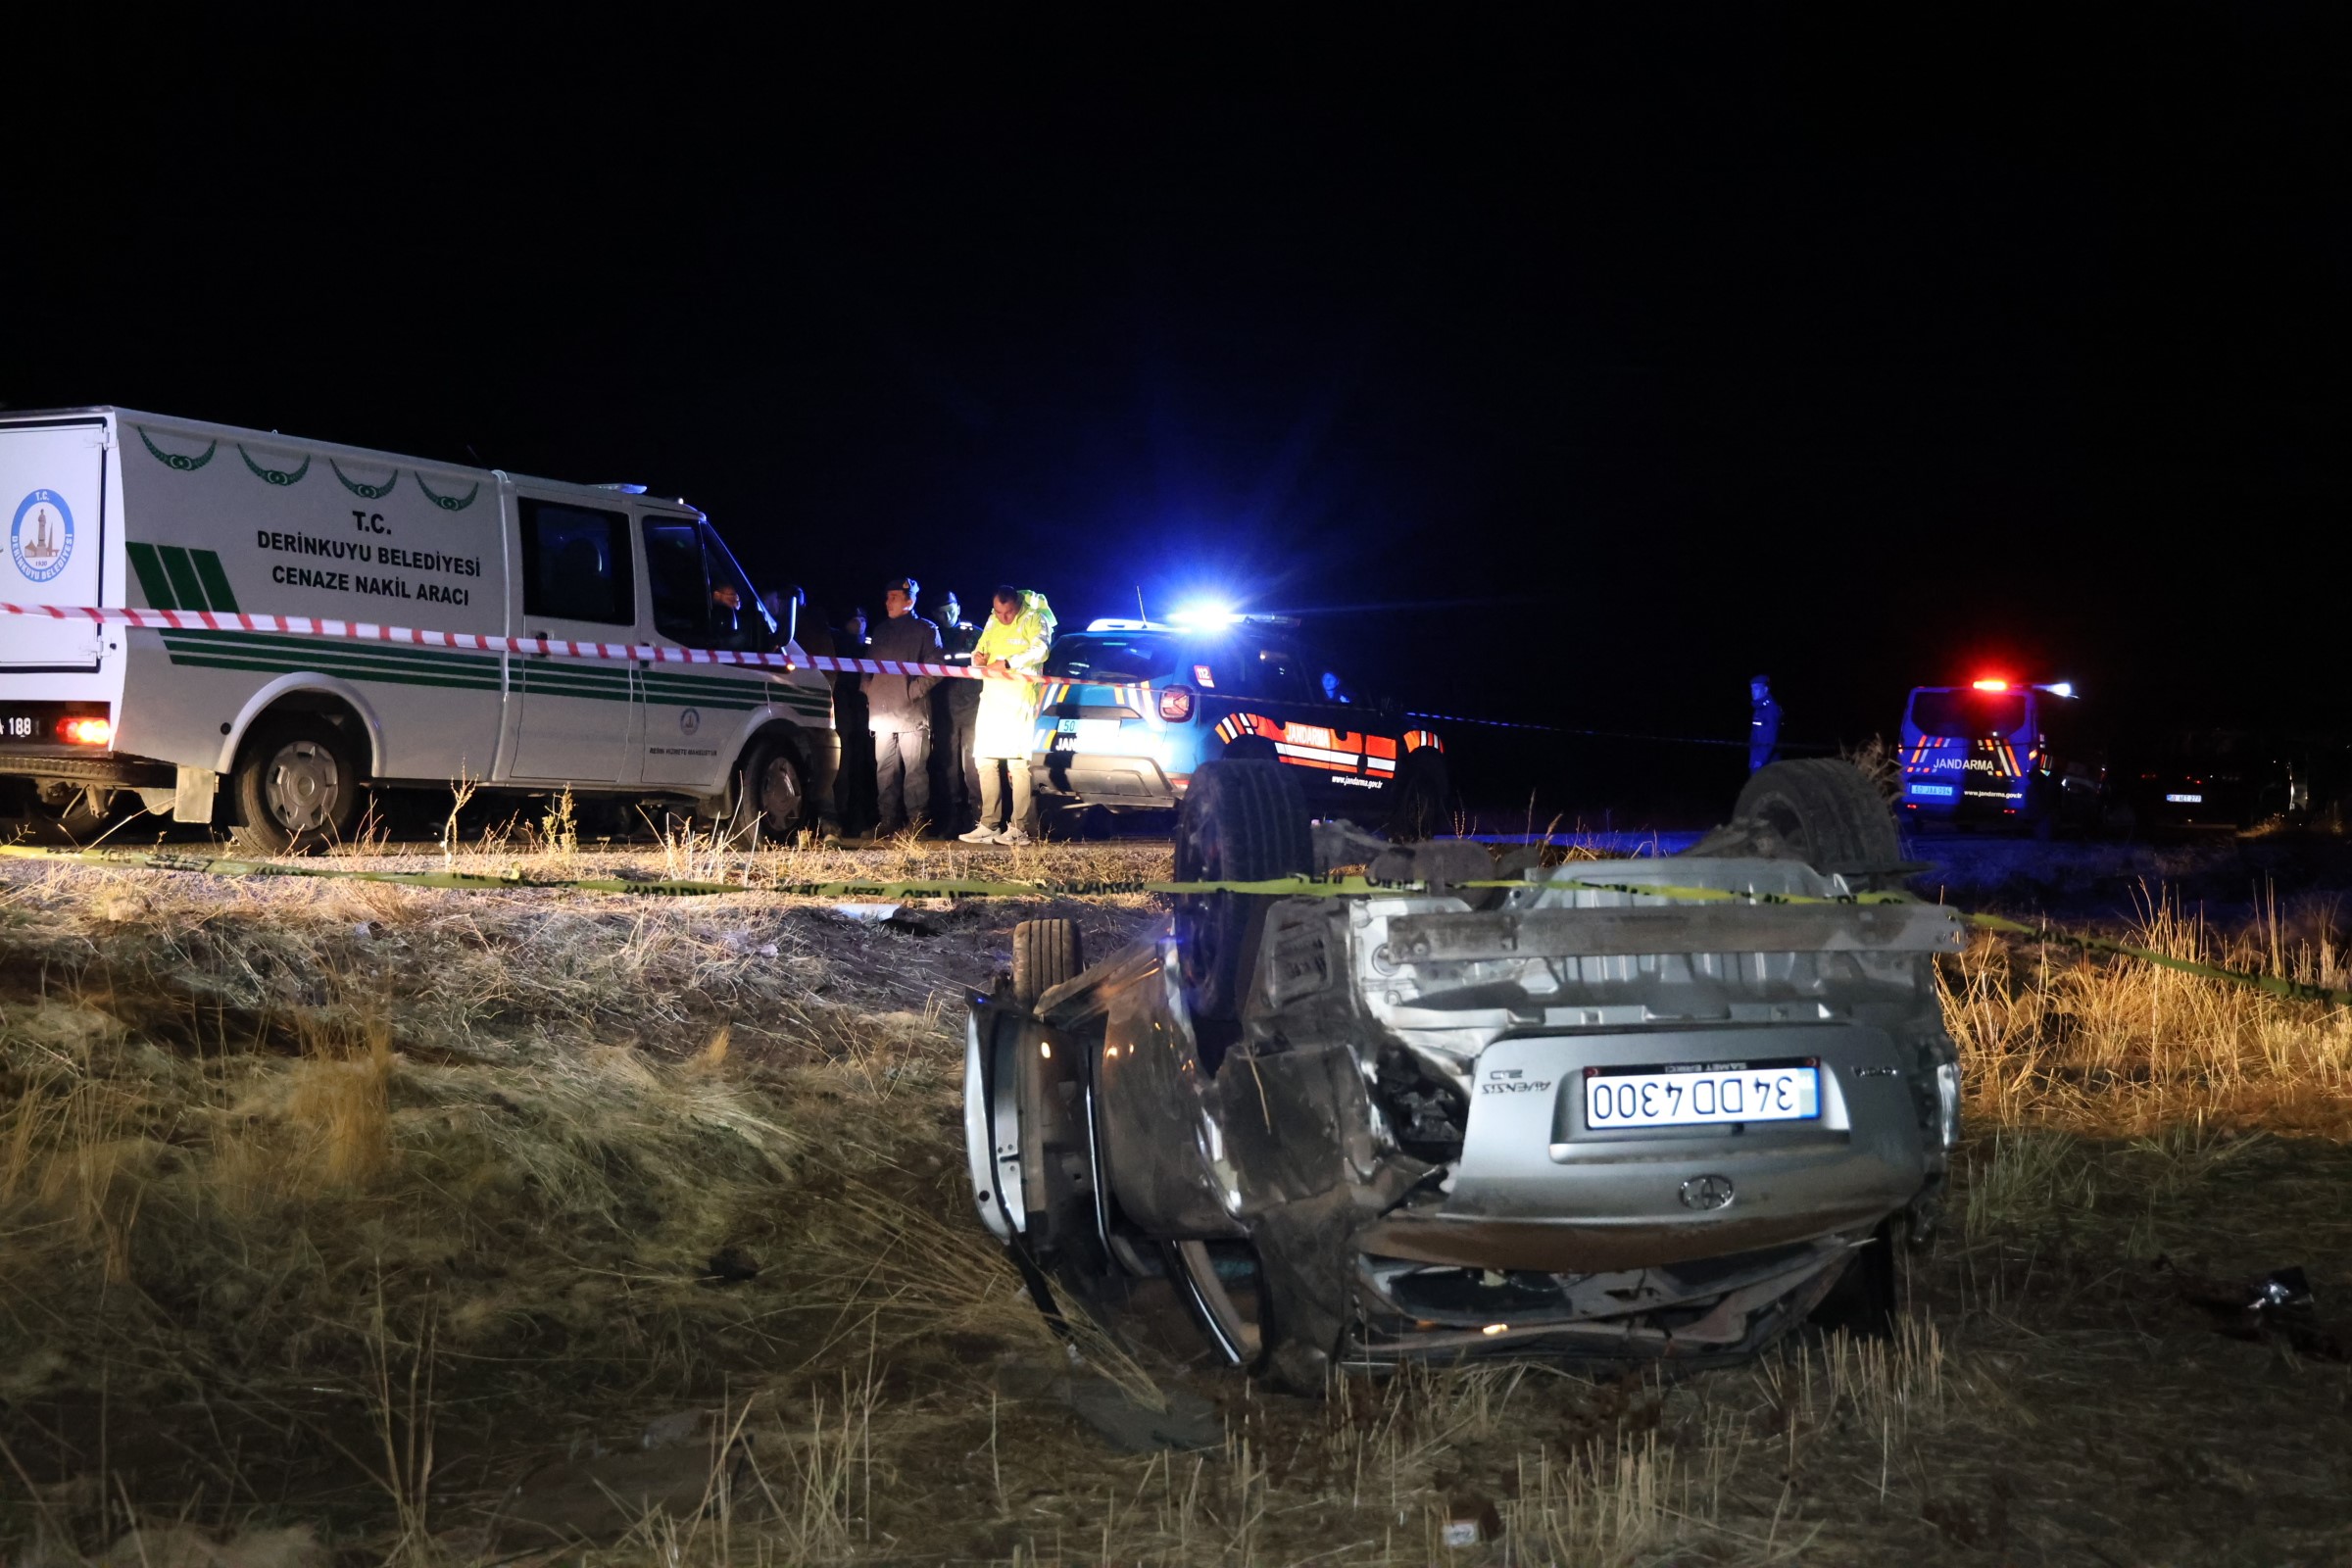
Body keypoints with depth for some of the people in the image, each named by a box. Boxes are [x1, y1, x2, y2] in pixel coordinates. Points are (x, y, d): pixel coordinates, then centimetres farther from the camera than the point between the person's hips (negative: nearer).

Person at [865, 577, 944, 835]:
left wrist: (914, 691, -12)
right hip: (882, 711, 5)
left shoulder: (926, 630, 2)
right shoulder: (880, 631, 19)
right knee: (885, 768, 5)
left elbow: (936, 668, -5)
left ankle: (917, 820, -3)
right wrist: (868, 691, 8)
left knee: (915, 768, -6)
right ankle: (887, 819, 9)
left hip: (912, 713, -5)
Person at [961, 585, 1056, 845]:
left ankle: (1019, 828, -10)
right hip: (991, 696, 7)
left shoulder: (1034, 620, -4)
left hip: (1019, 699, -7)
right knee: (985, 760, 5)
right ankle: (989, 826, 9)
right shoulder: (992, 622, 17)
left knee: (1017, 762, -10)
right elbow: (980, 648, 24)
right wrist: (978, 657, 0)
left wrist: (1007, 663, -26)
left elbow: (1040, 651, -19)